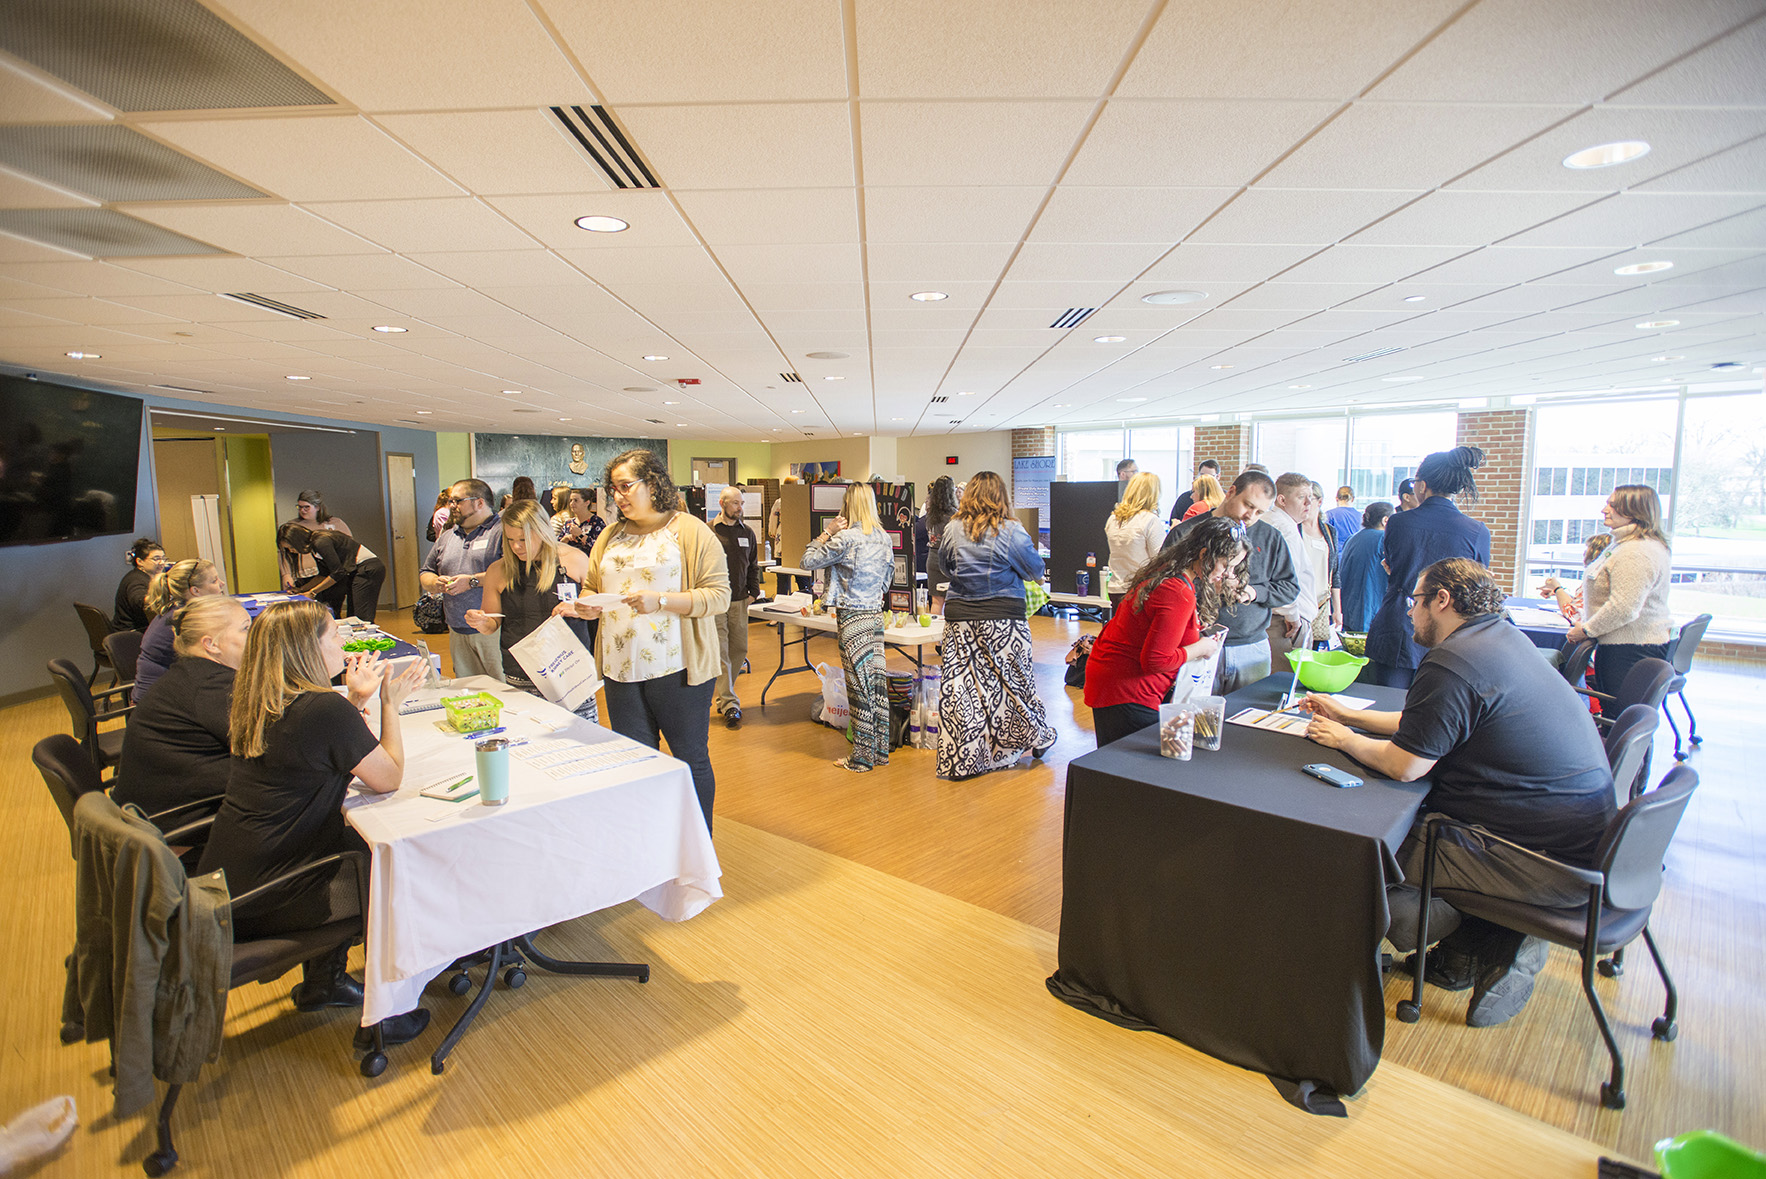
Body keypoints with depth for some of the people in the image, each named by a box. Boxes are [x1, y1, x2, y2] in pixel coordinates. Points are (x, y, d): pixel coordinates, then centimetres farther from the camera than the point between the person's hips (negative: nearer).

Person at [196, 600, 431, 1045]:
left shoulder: (252, 705, 3)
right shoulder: (326, 708, -23)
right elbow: (389, 778, -14)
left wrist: (354, 697, 13)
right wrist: (390, 703, -8)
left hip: (222, 885, 9)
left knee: (360, 844, 23)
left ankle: (322, 981, 33)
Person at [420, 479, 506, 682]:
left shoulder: (502, 530, -5)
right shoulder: (447, 537, 20)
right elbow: (425, 574, 24)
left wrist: (473, 581, -16)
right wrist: (436, 583, 1)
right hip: (458, 633, 7)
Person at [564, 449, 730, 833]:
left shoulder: (691, 531, -4)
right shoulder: (611, 536, 14)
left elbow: (719, 595, -11)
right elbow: (591, 587, 21)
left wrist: (662, 601, -22)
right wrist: (587, 606, -2)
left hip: (676, 670, -5)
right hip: (621, 671, 6)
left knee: (691, 760, 6)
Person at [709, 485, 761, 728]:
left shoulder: (747, 533, 11)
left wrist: (753, 592, 10)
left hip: (739, 600, 5)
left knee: (739, 649, 9)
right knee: (721, 652, -7)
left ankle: (723, 694, 26)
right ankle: (729, 705, -5)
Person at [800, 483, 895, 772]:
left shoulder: (845, 538, -15)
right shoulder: (884, 538, 6)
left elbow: (808, 561, -8)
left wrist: (827, 532, -3)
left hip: (853, 618, -7)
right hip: (876, 614, 7)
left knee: (859, 686, 0)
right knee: (877, 681, 12)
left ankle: (862, 757, 10)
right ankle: (881, 749, 22)